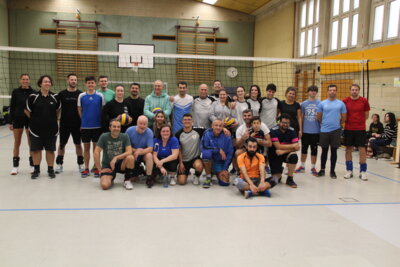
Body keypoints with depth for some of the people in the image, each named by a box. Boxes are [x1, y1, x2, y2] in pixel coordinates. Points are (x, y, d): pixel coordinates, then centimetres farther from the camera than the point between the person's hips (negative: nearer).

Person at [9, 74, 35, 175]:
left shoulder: (33, 92, 0)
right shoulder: (15, 92, 1)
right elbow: (12, 107, 3)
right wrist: (10, 122, -1)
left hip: (30, 120, 0)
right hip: (18, 119, 1)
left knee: (31, 143, 4)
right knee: (17, 143, 6)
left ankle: (32, 165, 14)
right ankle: (15, 166, 13)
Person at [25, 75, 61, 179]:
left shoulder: (55, 97, 1)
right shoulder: (33, 97, -5)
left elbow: (57, 110, 14)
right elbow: (27, 111, 3)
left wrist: (52, 119, 10)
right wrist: (35, 120, 6)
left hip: (51, 128, 1)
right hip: (36, 128, -1)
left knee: (50, 150, 7)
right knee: (36, 149, 6)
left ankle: (50, 169, 19)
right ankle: (36, 169, 20)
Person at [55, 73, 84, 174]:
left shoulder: (80, 94, 0)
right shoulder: (62, 94, 1)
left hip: (77, 124, -1)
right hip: (64, 124, 1)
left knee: (78, 144, 6)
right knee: (62, 144, 9)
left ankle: (80, 164, 17)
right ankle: (59, 164, 20)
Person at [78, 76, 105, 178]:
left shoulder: (100, 96, 0)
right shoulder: (81, 96, 1)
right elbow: (80, 110, 10)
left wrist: (101, 121, 3)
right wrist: (84, 120, 7)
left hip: (97, 126, -1)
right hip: (85, 126, 1)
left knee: (96, 147, 6)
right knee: (86, 147, 8)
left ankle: (96, 168, 17)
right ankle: (86, 169, 18)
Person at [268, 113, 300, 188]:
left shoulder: (292, 131, -6)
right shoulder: (273, 131, -15)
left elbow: (296, 147, -14)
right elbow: (278, 146, -21)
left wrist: (283, 151, -25)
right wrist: (292, 146, -23)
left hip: (286, 154, 2)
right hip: (274, 155, -2)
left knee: (294, 156, -32)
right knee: (276, 178, -12)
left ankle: (290, 179, -13)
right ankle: (280, 170, 27)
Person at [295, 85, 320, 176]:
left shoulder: (320, 103, 0)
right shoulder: (303, 104, 5)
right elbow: (301, 117, 8)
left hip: (316, 131, -1)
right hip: (305, 131, 1)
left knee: (314, 150, 7)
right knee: (304, 149, 10)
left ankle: (313, 167, 19)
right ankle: (302, 166, 23)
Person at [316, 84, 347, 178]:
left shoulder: (341, 104, 2)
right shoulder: (322, 103, 1)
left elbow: (344, 117, 9)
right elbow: (318, 117, 7)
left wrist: (336, 124, 13)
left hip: (336, 130, 0)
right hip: (324, 130, 0)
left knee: (334, 151, 5)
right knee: (324, 151, 8)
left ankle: (332, 171, 15)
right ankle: (322, 170, 19)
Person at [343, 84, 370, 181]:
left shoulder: (364, 101, -1)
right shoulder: (345, 101, -1)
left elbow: (366, 115, 8)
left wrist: (360, 122, 4)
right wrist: (348, 121, 1)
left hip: (360, 129, -1)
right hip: (348, 129, 1)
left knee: (362, 149, -1)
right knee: (348, 149, 7)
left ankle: (363, 172, 9)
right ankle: (349, 171, 17)